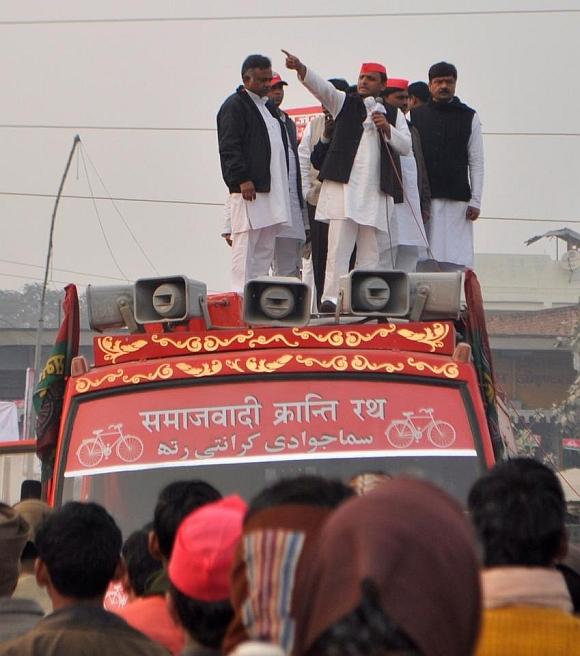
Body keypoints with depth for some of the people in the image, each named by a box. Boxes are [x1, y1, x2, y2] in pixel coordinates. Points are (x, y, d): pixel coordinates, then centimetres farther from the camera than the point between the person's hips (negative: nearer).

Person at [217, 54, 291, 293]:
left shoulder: (268, 107, 23)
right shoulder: (235, 106, -5)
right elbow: (229, 147, -13)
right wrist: (242, 179, -21)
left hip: (272, 188, 9)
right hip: (248, 189, -9)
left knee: (265, 247, 8)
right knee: (245, 244, -9)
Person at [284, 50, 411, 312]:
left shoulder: (394, 114, 17)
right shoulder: (344, 102, 11)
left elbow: (406, 146, 9)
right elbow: (320, 86, -5)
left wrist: (387, 128, -8)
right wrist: (300, 68, -24)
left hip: (376, 191, 3)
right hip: (344, 185, -3)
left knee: (370, 250, 2)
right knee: (338, 244, -11)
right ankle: (331, 298, -15)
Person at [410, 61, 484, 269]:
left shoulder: (469, 117, 9)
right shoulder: (415, 116, 10)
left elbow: (476, 162, 7)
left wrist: (475, 201, -1)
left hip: (457, 199, -1)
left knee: (458, 262, -7)